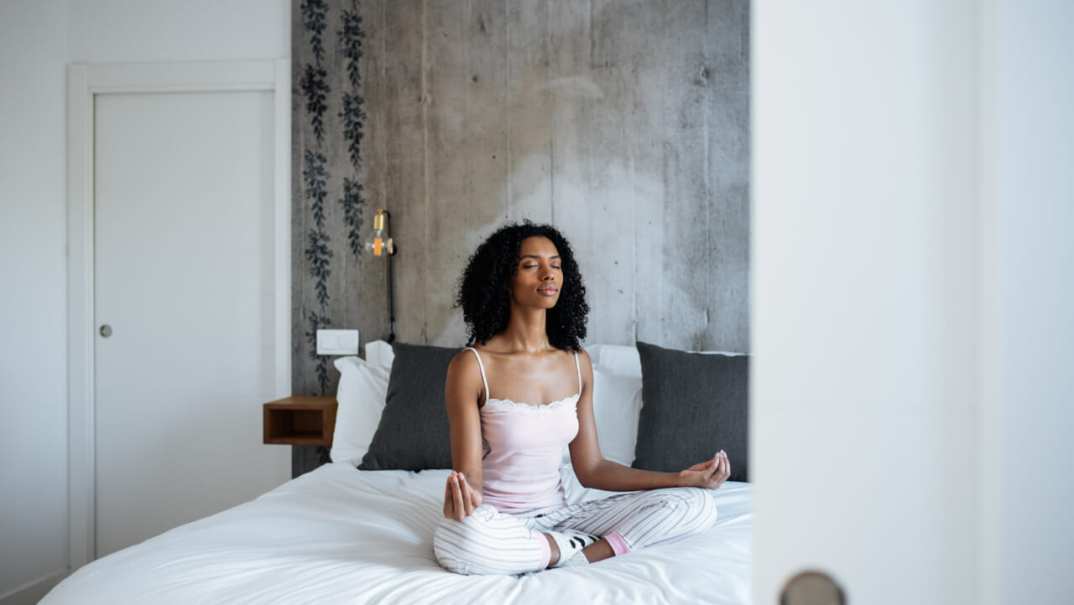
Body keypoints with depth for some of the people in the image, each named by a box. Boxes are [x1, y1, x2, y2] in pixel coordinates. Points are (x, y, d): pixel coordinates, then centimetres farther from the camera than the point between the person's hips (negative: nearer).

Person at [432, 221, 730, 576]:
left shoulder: (577, 362, 3)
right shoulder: (471, 366, -12)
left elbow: (590, 469, 7)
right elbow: (469, 475, -13)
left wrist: (683, 478, -1)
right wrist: (464, 496, -39)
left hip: (557, 516, 4)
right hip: (497, 525, -4)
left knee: (697, 505, -9)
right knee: (460, 536, -42)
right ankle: (594, 548, -17)